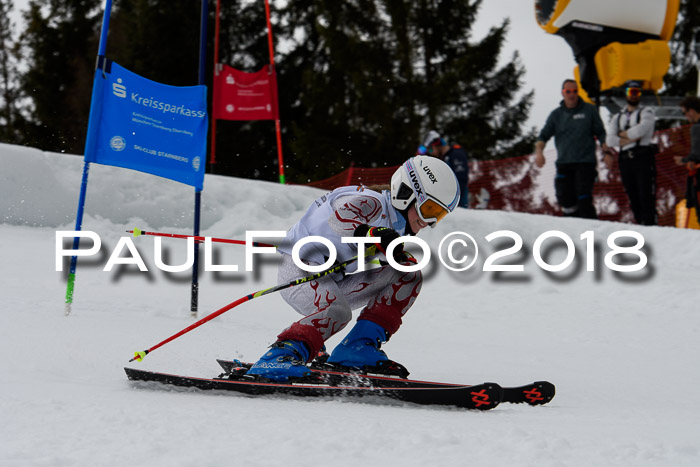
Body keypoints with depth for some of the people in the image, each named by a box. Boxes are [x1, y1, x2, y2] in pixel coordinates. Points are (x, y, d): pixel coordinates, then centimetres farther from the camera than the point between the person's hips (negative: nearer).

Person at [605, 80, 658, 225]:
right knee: (633, 199, 3)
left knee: (646, 197, -13)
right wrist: (632, 138, -6)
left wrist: (622, 134, 3)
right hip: (625, 160, 5)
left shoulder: (647, 112, 9)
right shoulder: (617, 117, 20)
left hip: (643, 158, -5)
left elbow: (641, 129, -11)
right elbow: (610, 140, 4)